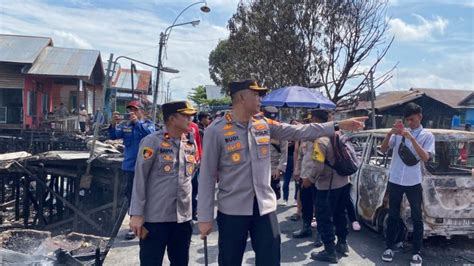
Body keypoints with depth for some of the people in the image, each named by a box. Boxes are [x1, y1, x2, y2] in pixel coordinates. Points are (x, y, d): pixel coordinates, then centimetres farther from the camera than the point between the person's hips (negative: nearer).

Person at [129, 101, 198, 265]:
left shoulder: (191, 143, 7)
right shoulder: (152, 141, -9)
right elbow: (140, 179, -10)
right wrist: (136, 214, -12)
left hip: (183, 217, 5)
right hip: (155, 217, -5)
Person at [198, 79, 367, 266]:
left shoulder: (264, 124, 3)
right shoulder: (216, 130, -11)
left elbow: (299, 131, 5)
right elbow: (207, 176, -10)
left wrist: (338, 125, 1)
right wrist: (205, 217, -10)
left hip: (265, 206, 4)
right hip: (232, 210, -4)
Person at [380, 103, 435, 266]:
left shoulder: (427, 136, -3)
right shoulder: (398, 132, 1)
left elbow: (425, 157, -16)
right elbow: (383, 150, -3)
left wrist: (412, 138, -24)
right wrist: (390, 133, -18)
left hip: (413, 183, -1)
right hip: (394, 181, 1)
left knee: (417, 218, 7)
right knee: (393, 216, 12)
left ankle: (417, 252, 18)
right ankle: (389, 248, 22)